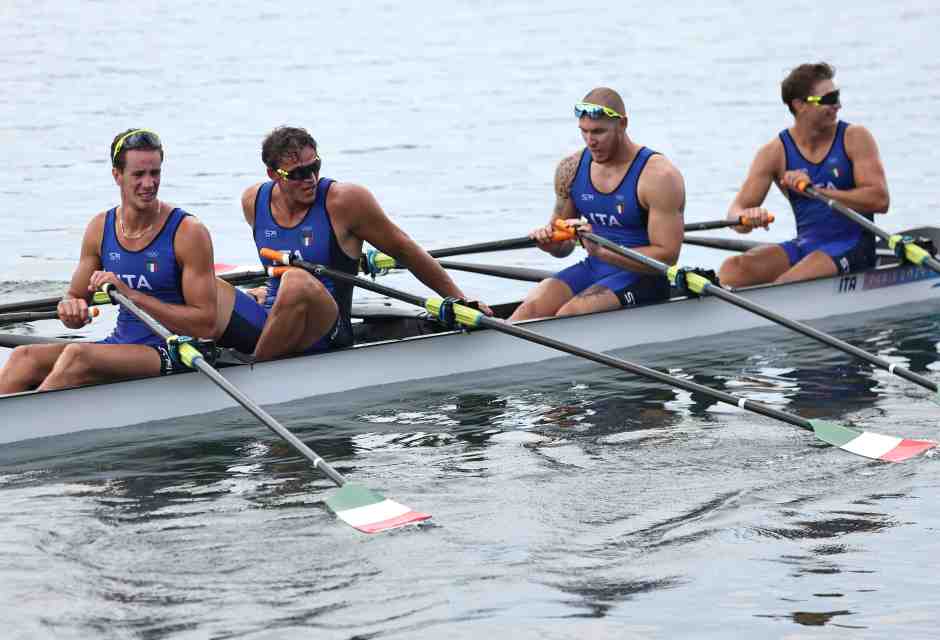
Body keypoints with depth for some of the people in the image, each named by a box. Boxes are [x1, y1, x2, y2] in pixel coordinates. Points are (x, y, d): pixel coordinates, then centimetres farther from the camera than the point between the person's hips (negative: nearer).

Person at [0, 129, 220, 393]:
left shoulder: (188, 232, -8)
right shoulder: (100, 228, 7)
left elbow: (206, 325, -13)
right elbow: (76, 298, 15)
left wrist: (131, 295, -20)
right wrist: (70, 309, -12)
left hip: (173, 354, -6)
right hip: (120, 344, 6)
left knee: (76, 355, -31)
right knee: (24, 358, -17)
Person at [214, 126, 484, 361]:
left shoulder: (345, 201, -8)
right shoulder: (253, 201, 6)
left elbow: (403, 249, 1)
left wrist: (459, 299, 5)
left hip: (324, 334, -4)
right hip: (263, 323, 4)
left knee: (299, 282, -39)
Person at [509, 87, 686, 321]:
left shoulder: (659, 176, -13)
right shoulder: (571, 169, 6)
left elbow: (667, 256, -17)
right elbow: (564, 247, 17)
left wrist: (602, 251, -26)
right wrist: (550, 242, -9)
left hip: (642, 277, -5)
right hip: (592, 268, 5)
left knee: (569, 314, -30)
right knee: (531, 308, -23)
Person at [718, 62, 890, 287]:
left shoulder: (854, 138, -2)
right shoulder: (775, 152, 3)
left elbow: (880, 200, -12)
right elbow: (736, 211, -2)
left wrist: (816, 191, -21)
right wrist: (747, 218, -29)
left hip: (851, 246, -3)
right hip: (805, 244, 3)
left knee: (785, 285, -31)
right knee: (732, 269, -21)